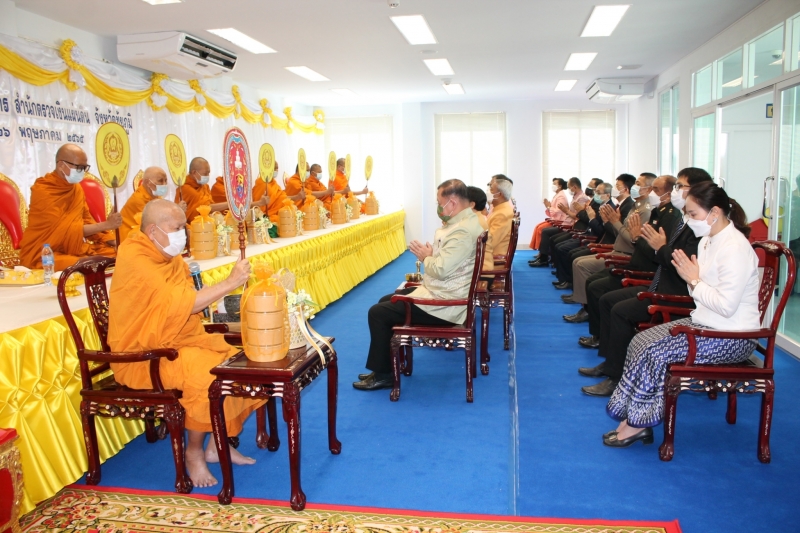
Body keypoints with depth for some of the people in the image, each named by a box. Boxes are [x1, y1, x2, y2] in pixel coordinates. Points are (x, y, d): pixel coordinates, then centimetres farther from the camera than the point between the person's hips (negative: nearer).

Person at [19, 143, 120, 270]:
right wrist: (106, 225, -23)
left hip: (73, 248, 8)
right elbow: (66, 229, -21)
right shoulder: (42, 191, -16)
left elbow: (86, 220, 10)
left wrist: (112, 241, -4)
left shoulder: (76, 187, 7)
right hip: (43, 254, -8)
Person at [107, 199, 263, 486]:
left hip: (181, 341, 9)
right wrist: (229, 282, -26)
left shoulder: (171, 256, 7)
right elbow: (179, 304, -27)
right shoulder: (135, 259, -19)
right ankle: (194, 451, -6)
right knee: (206, 373, -29)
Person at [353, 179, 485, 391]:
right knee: (385, 301, 19)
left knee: (377, 313, -7)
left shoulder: (462, 231, -25)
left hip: (442, 304, -11)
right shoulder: (465, 220, 9)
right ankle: (384, 365, 24)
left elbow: (440, 269, -29)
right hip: (441, 293, 11)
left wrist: (426, 257, -9)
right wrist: (429, 254, -2)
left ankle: (383, 375, 6)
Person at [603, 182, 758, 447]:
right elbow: (703, 294, 9)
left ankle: (636, 423, -3)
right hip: (705, 322, 9)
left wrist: (693, 280, -17)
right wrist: (689, 275, -10)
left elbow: (726, 305, -28)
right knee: (642, 340, -4)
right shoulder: (708, 240, 8)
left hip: (731, 336, -9)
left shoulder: (734, 248, -21)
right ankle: (636, 418, -2)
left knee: (655, 352, -19)